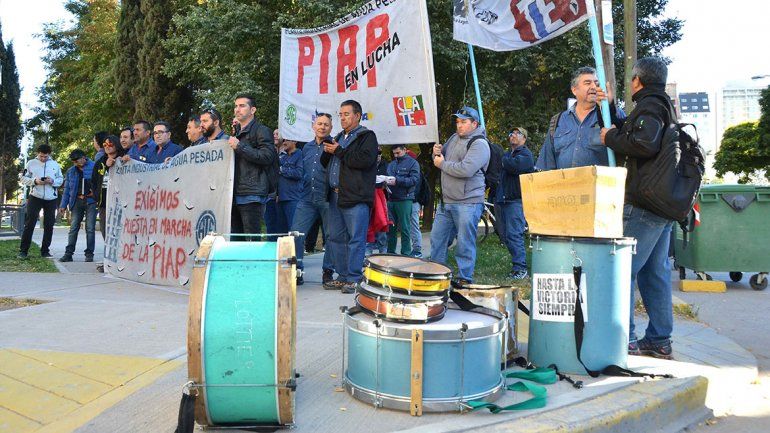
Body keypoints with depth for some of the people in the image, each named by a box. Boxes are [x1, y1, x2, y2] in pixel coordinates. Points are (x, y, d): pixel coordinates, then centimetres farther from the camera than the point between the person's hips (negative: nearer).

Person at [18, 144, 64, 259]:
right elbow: (23, 179, 4)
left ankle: (45, 251, 14)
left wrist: (52, 181, -10)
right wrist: (35, 181, -14)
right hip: (35, 197, -2)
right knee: (29, 224, -4)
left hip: (51, 198, 2)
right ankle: (23, 251, 2)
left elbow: (61, 179, 11)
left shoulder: (55, 164, 10)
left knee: (49, 225, 5)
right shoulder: (31, 163, 6)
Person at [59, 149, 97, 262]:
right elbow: (67, 189, 16)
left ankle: (89, 254, 5)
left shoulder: (94, 167, 0)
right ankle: (68, 253, 6)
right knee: (73, 228, 3)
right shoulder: (71, 171, 15)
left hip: (90, 201, -4)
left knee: (90, 228, -1)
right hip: (77, 201, 4)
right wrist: (63, 205, 10)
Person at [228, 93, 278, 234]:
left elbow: (267, 157, -16)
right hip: (234, 195, 8)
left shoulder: (261, 130, -2)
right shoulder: (236, 132, 25)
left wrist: (240, 146, -14)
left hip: (252, 195, -8)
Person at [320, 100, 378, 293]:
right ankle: (342, 276, 18)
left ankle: (354, 279, -2)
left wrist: (339, 151, -10)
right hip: (336, 196, 8)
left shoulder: (367, 136, 0)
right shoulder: (339, 137, 24)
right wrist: (327, 152, 4)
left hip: (356, 198, -8)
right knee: (336, 238, 9)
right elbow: (325, 163, 27)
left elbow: (365, 160, -18)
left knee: (356, 239, -7)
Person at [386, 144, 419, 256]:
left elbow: (415, 180, -11)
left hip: (404, 200, -5)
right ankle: (390, 252, 17)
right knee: (391, 228, 8)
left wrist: (397, 181, -20)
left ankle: (406, 254, 3)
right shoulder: (391, 164, 21)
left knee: (405, 229, -3)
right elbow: (387, 176, 20)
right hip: (391, 199, 6)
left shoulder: (412, 163, 2)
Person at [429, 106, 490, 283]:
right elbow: (441, 159, 24)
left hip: (467, 203, -8)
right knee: (437, 238, 13)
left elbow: (466, 170, -26)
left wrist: (442, 164, -13)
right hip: (446, 201, 8)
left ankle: (465, 279, 7)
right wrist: (437, 153, 0)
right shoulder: (454, 138, 14)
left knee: (465, 244, -3)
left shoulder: (479, 144, -12)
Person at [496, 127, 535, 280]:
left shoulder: (525, 154, -2)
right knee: (504, 234, 8)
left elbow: (513, 166, -21)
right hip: (503, 199, 9)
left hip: (516, 200, -9)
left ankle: (520, 268, -12)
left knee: (514, 234, -14)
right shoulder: (508, 154, 24)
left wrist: (505, 158, -3)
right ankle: (518, 261, 17)